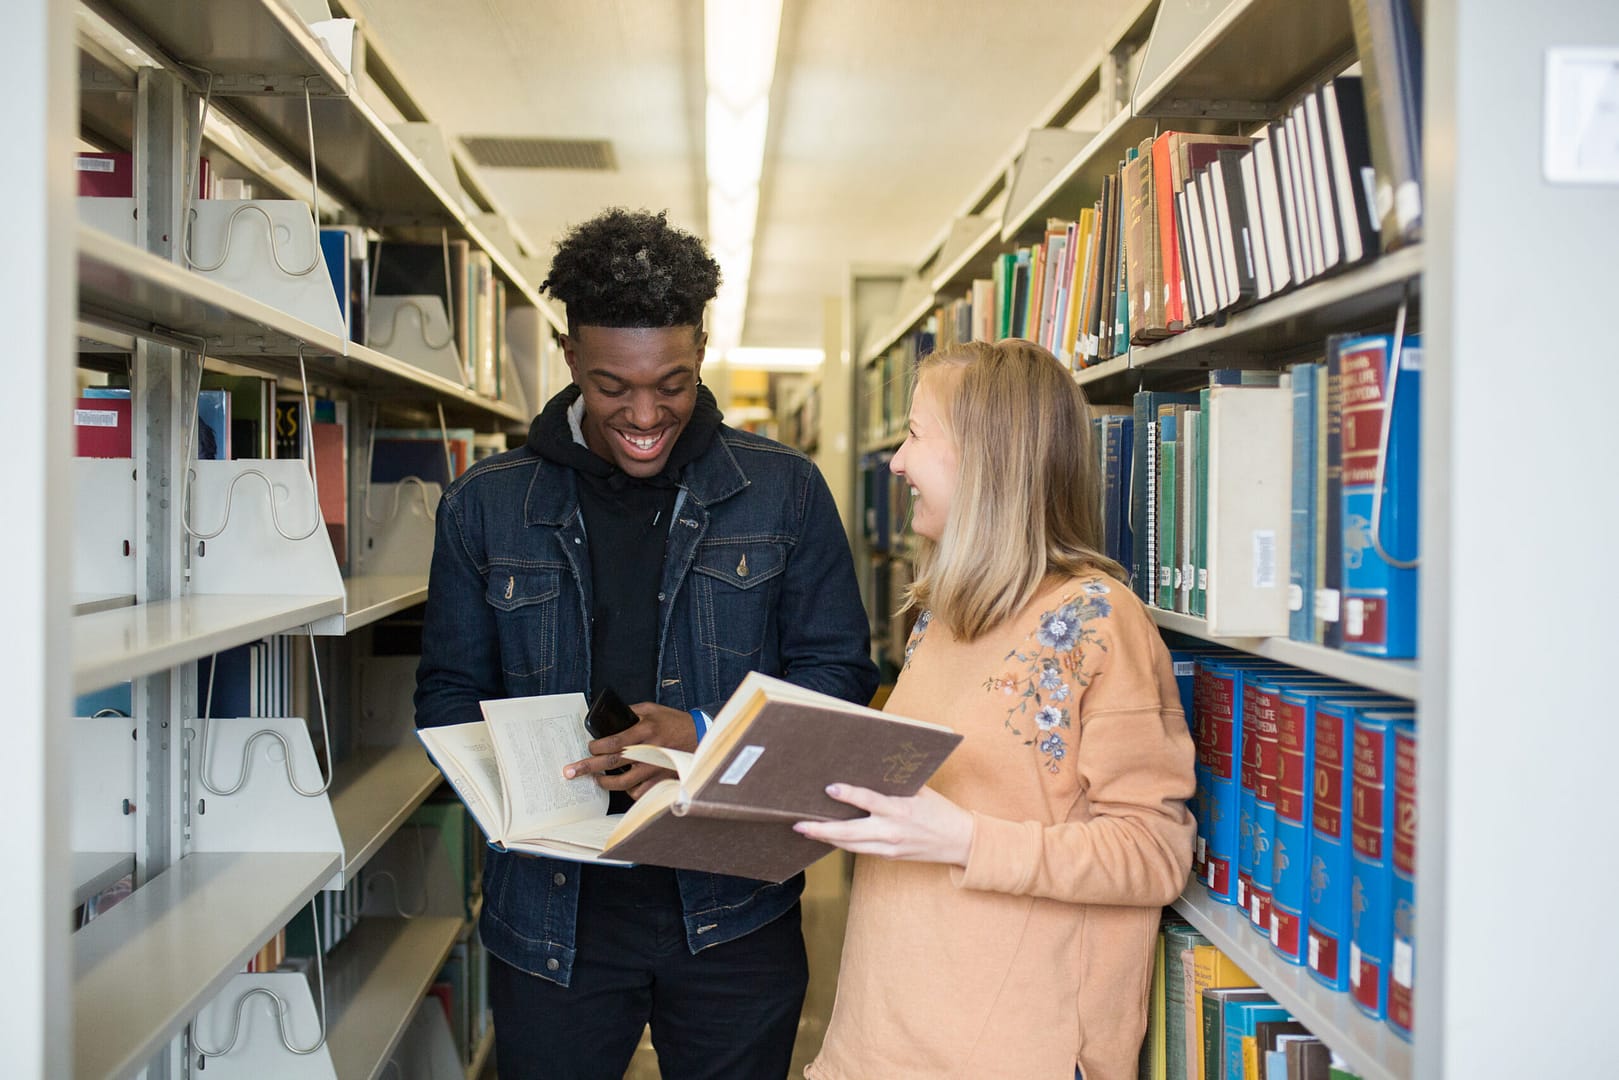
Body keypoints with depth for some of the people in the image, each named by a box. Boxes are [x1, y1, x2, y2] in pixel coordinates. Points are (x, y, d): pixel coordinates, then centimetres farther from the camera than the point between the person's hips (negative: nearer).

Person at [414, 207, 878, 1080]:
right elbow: (447, 694, 6)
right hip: (552, 912, 1)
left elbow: (839, 674, 0)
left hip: (733, 913, 0)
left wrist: (709, 735, -18)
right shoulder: (485, 507, 2)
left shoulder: (783, 493, -1)